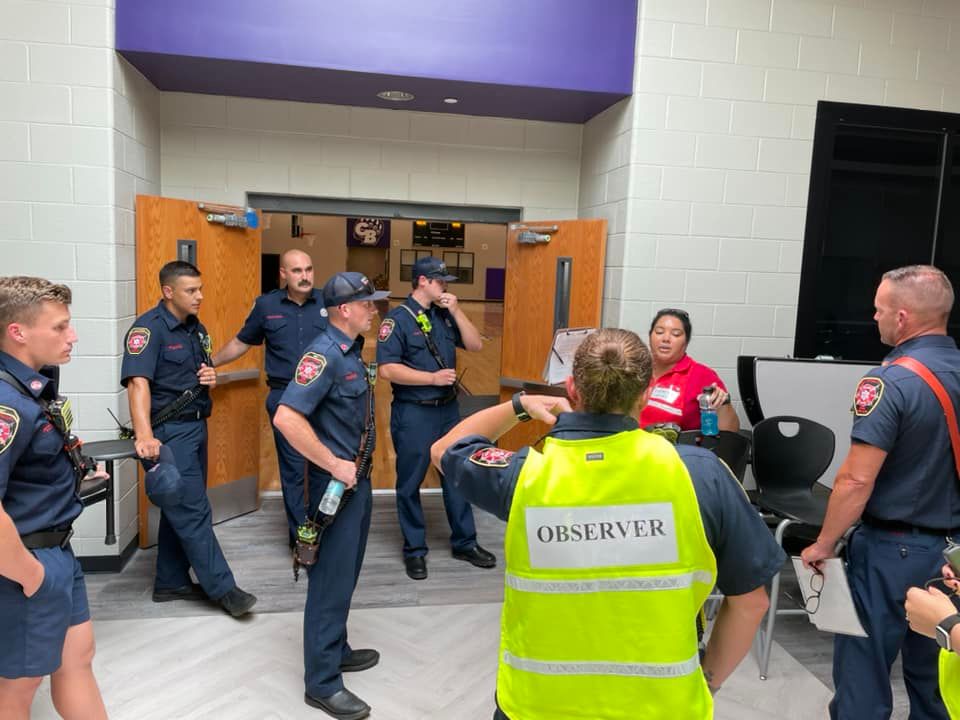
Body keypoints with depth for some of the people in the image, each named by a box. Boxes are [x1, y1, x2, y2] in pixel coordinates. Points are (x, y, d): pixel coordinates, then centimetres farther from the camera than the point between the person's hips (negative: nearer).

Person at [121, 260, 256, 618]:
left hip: (196, 427, 9)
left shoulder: (197, 329, 11)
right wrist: (145, 436, -40)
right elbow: (138, 382, -27)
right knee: (194, 512, -5)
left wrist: (211, 376, -1)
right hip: (168, 433, -9)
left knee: (180, 509, 15)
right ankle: (223, 588, 2)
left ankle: (171, 583, 27)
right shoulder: (148, 328, -15)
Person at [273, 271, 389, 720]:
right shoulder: (325, 353, -20)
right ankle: (322, 682, 13)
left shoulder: (351, 350, 9)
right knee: (331, 580, 0)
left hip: (356, 478, 9)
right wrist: (334, 464, -23)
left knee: (346, 574, 20)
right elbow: (286, 418, -29)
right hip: (335, 481, -9)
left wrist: (358, 467, 13)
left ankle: (336, 650, 37)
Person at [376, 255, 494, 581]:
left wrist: (456, 311, -5)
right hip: (413, 413, -6)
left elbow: (476, 346, 4)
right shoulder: (397, 319, -10)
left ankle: (465, 542, 27)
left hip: (448, 409, 6)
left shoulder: (445, 315, 8)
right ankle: (414, 549, 21)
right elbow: (387, 369, -17)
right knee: (410, 483, 7)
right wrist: (432, 377, -21)